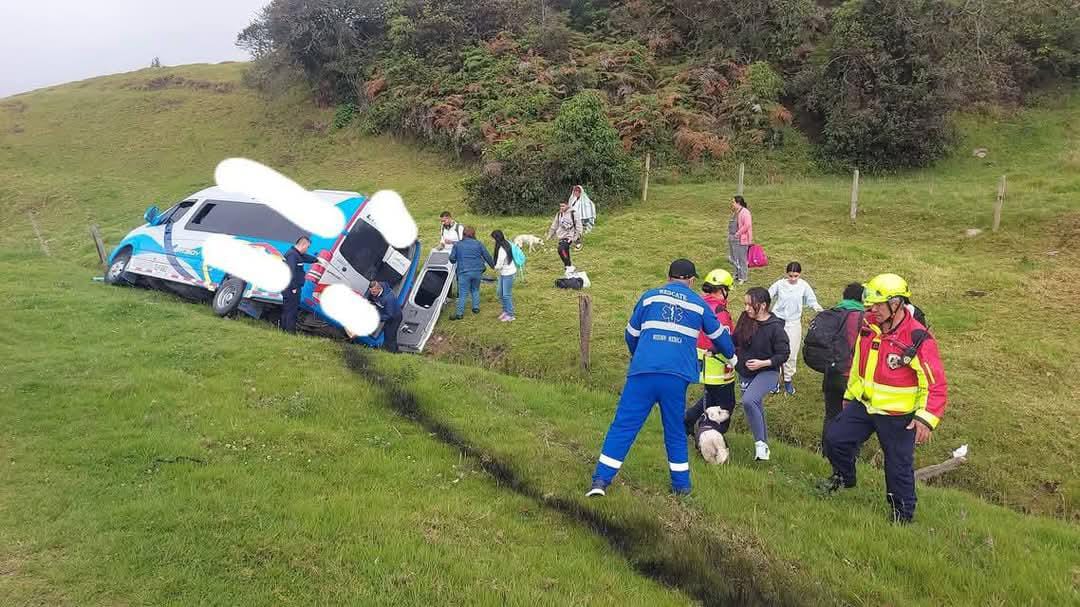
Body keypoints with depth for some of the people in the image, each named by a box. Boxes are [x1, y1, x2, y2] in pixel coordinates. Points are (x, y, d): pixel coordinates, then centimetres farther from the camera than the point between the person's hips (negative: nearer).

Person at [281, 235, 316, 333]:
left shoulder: (297, 254, 16)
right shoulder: (292, 254, -18)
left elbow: (306, 257, 36)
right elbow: (291, 272, -25)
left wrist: (317, 260, 47)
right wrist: (293, 287, -25)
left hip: (288, 289, 11)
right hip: (292, 289, -11)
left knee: (286, 310, 16)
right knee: (292, 311, -9)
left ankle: (284, 330, 23)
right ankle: (290, 332, -8)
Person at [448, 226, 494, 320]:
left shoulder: (457, 245, 0)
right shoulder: (478, 244, 3)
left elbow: (452, 258, 2)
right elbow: (487, 256, 7)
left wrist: (456, 262, 26)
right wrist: (493, 265, 23)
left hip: (464, 272, -2)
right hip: (477, 271, 2)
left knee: (463, 293, -2)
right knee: (475, 289, 22)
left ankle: (460, 313, -3)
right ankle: (476, 308, 24)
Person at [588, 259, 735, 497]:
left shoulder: (650, 297, 14)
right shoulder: (698, 304, 16)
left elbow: (631, 335, 21)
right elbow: (719, 336, 28)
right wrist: (730, 355, 49)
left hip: (643, 372, -1)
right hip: (677, 376, 1)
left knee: (623, 425, 2)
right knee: (675, 431, 16)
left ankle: (601, 480, -2)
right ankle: (681, 485, 22)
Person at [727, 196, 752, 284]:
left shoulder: (744, 212, -15)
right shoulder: (735, 212, 14)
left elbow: (747, 225, -23)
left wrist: (738, 234, -18)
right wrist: (730, 235, 14)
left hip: (741, 240, -10)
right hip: (732, 239, 10)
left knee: (741, 259, -1)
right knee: (732, 258, 15)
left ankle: (743, 278, 10)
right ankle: (737, 274, 31)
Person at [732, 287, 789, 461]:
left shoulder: (775, 327, -17)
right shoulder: (744, 319, -4)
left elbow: (783, 354, -12)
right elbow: (735, 342, 11)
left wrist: (762, 363, -22)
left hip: (767, 372, -6)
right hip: (745, 373, 6)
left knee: (748, 400, -28)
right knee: (756, 408, 15)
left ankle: (760, 442, -15)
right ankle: (763, 444, 34)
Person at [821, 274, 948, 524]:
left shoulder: (918, 339, -21)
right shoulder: (868, 327, -2)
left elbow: (935, 384, -18)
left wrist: (926, 418, -27)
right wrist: (850, 394, 23)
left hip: (897, 415, -5)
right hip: (864, 404, 6)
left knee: (899, 465, 6)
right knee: (835, 438, 5)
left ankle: (903, 513, 27)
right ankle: (844, 476, 33)